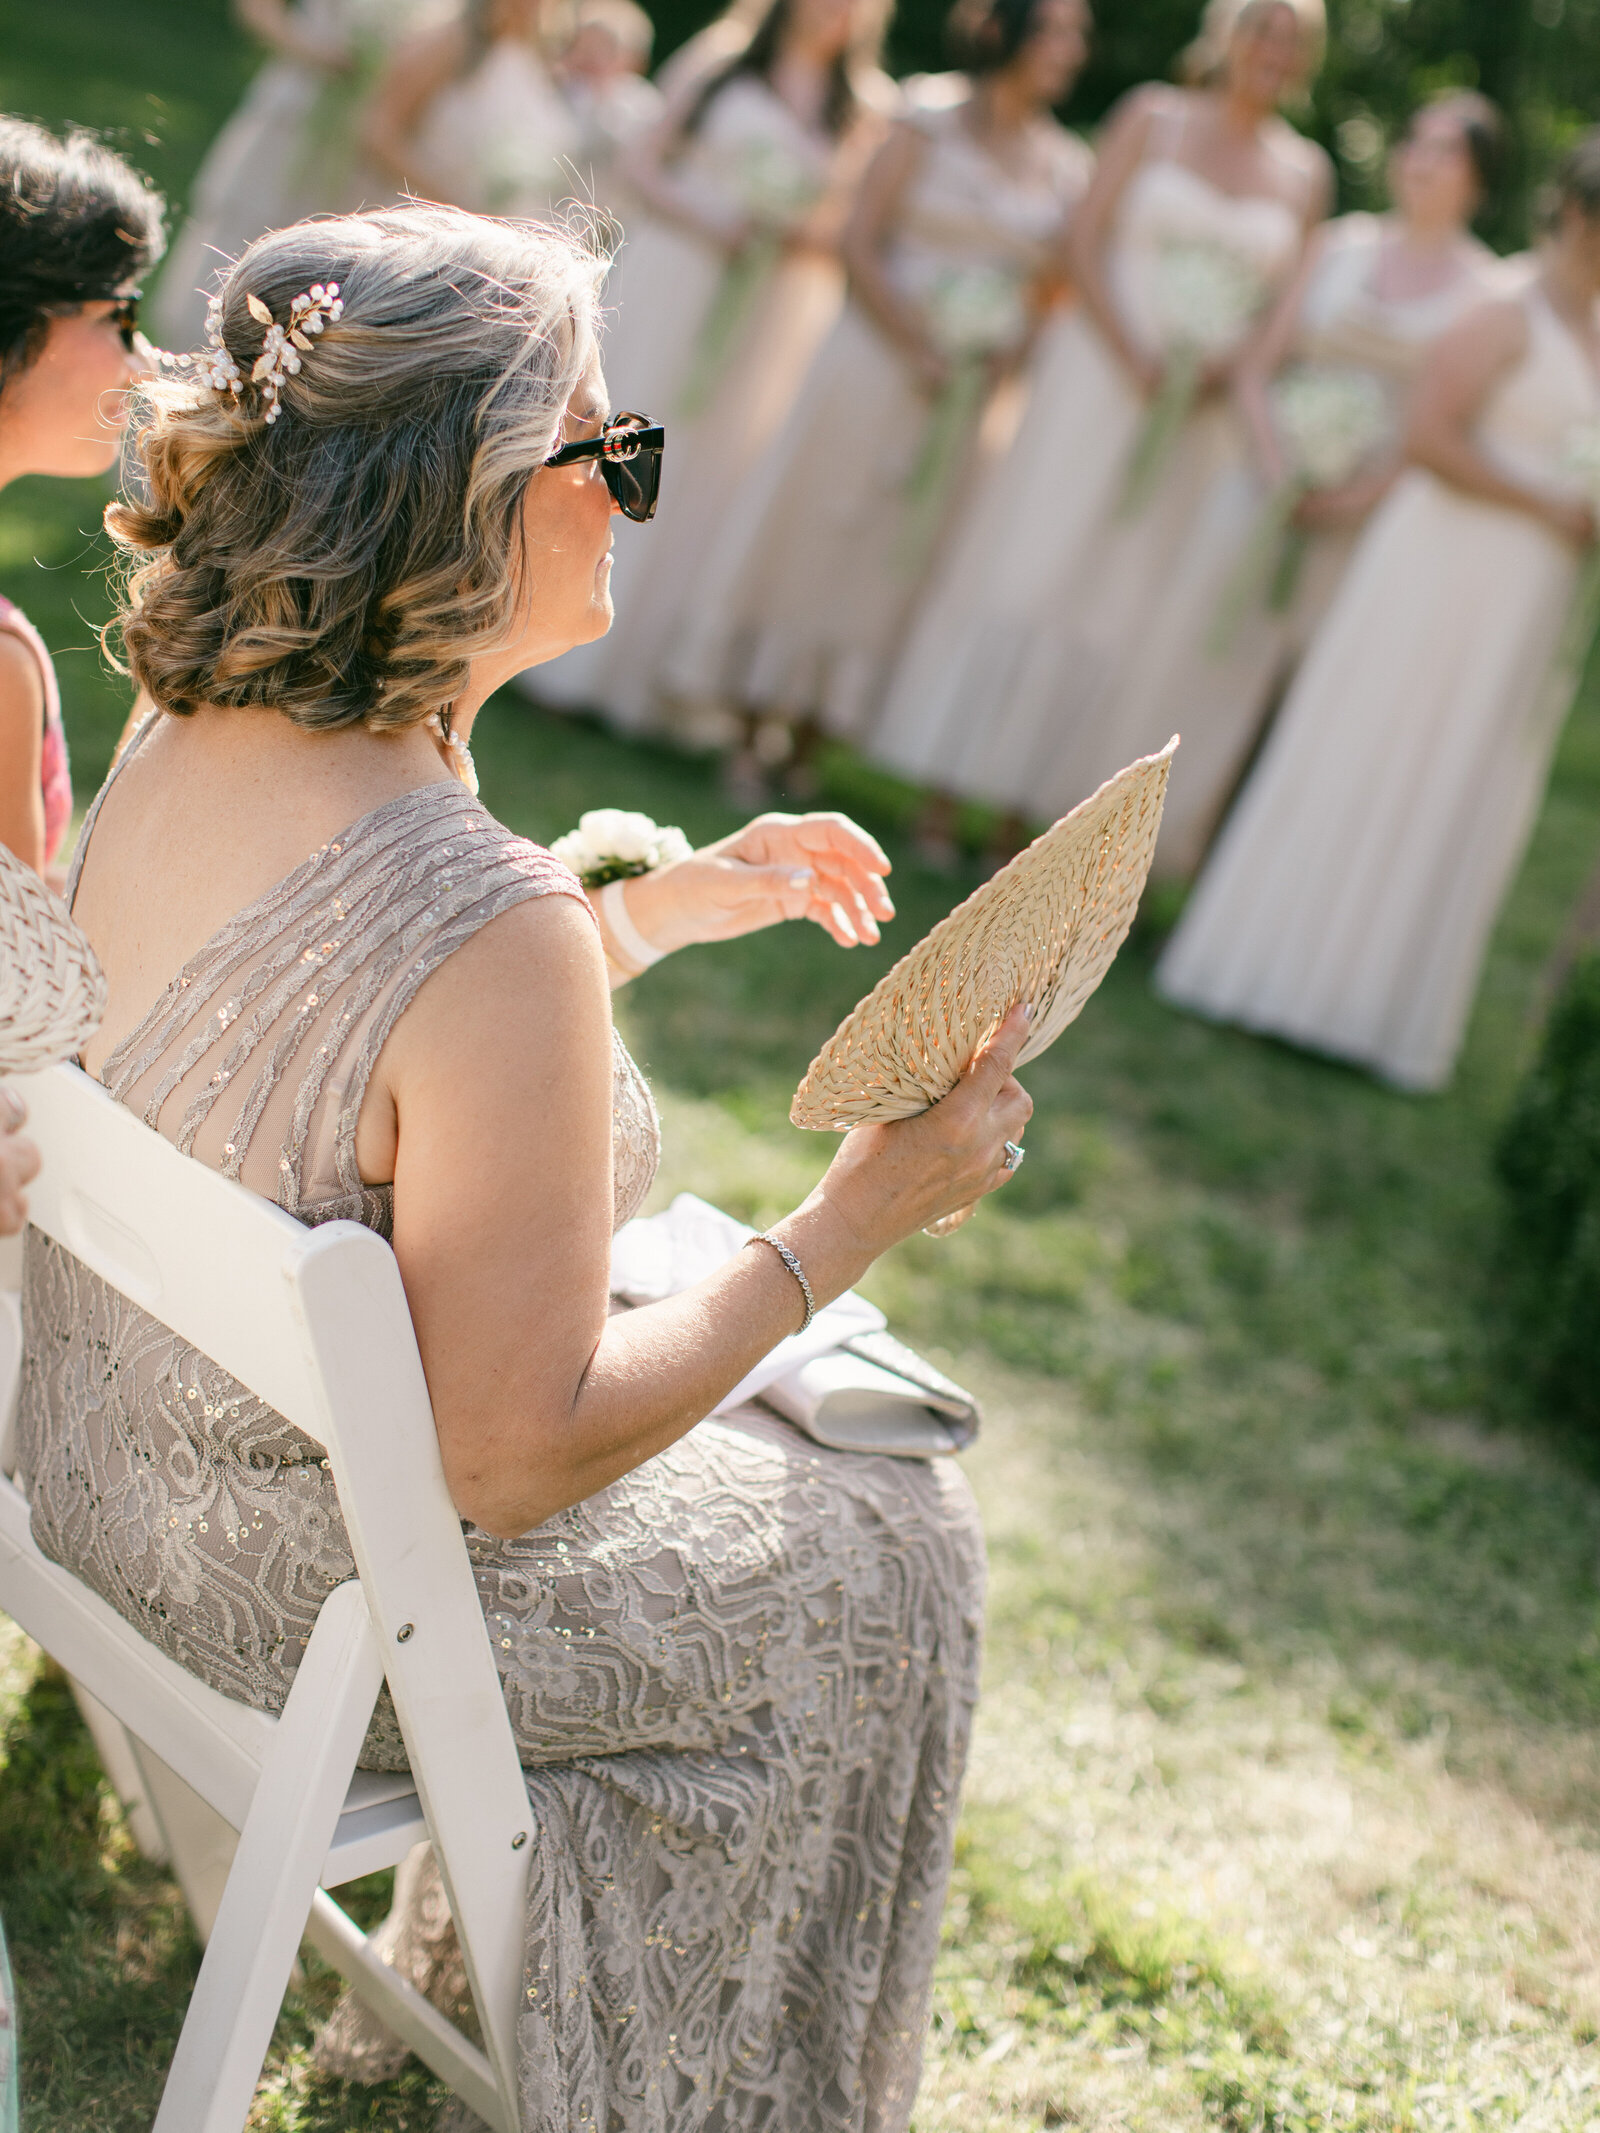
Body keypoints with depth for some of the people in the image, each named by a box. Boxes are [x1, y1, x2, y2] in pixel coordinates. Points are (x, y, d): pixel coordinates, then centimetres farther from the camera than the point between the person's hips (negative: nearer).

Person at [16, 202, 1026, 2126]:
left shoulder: (183, 744, -9)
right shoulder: (493, 933, -36)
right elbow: (512, 1457, -27)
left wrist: (660, 908, 8)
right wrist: (857, 1218, -19)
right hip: (307, 1591, -8)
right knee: (883, 1547, 13)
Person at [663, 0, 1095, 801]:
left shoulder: (1069, 167, 6)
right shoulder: (927, 131, -3)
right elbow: (859, 244, -7)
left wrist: (1010, 350, -11)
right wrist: (917, 344, -15)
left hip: (964, 390, 3)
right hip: (876, 361, -3)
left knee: (891, 551, 6)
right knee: (809, 529, 2)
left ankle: (810, 741, 13)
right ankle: (758, 726, 11)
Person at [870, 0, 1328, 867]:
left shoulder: (1306, 171, 8)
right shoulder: (1153, 116, 3)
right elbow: (1084, 237, -3)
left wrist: (1225, 366, -12)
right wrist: (1132, 352, -16)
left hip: (1204, 408, 2)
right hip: (1098, 367, -2)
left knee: (1123, 601, 2)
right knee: (1023, 567, -2)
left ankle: (1022, 813, 8)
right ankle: (944, 796, 4)